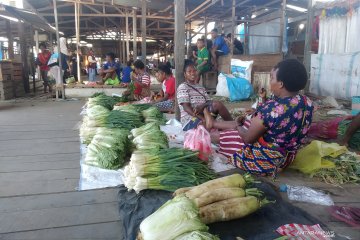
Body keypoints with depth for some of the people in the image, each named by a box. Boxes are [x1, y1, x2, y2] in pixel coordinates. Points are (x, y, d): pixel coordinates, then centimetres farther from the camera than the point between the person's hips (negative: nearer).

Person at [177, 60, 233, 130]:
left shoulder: (201, 88, 20)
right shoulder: (183, 87, -3)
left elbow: (209, 102, 8)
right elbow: (186, 108, -13)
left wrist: (202, 106, -18)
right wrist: (203, 119, -24)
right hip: (190, 121, -6)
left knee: (217, 104, -21)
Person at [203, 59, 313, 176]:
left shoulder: (272, 109, -33)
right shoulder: (307, 102, -9)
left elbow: (248, 138, -22)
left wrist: (238, 126, 0)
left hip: (263, 162, -7)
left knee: (215, 135, 12)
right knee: (242, 123, 25)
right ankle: (213, 123, 50)